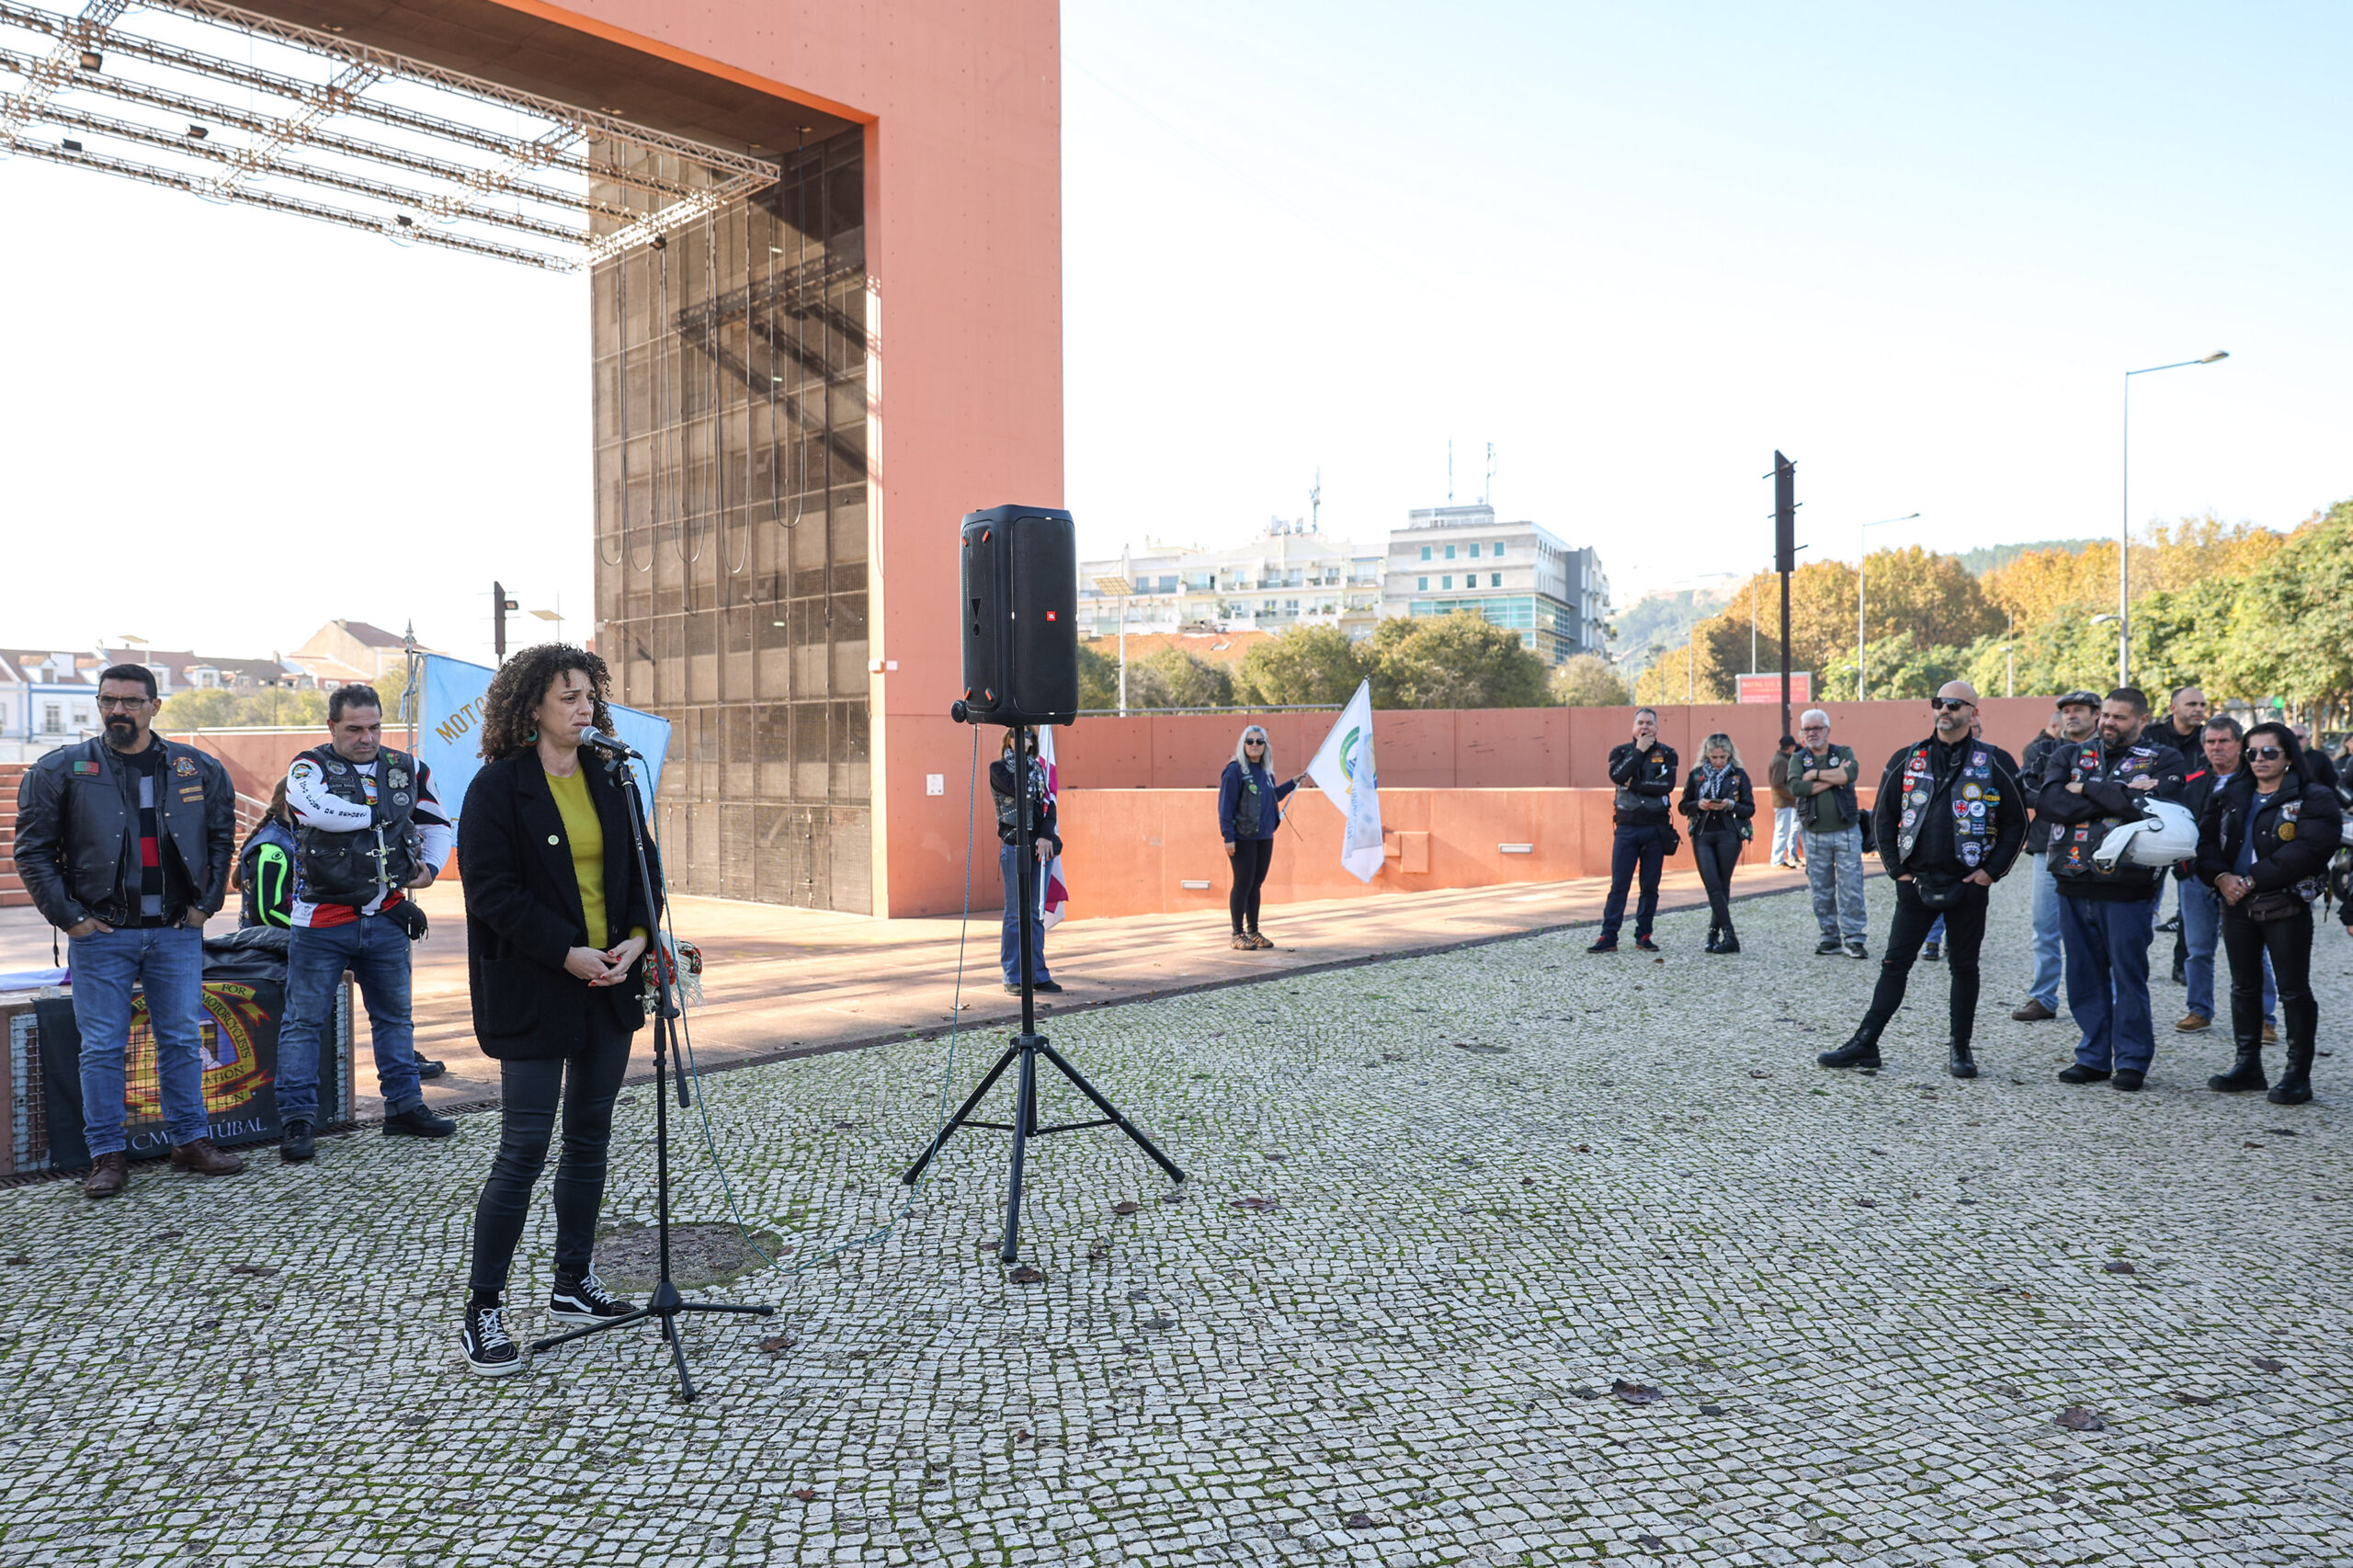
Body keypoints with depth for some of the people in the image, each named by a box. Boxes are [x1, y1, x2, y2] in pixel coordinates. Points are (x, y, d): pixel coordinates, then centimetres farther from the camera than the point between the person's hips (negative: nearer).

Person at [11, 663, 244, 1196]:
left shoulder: (199, 769, 6)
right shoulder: (61, 771, 0)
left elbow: (221, 837, 15)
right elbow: (33, 850, 2)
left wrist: (207, 902, 7)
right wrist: (66, 914, -5)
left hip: (178, 932, 2)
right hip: (100, 933, -1)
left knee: (183, 1040, 7)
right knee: (102, 1048, 2)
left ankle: (191, 1141, 19)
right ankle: (107, 1154, 12)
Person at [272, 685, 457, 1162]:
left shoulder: (407, 769, 8)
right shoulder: (310, 767, -4)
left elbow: (439, 824, 22)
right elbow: (321, 810, -27)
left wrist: (431, 867, 5)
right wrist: (383, 816, -14)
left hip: (386, 920, 4)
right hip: (322, 921, -4)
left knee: (395, 1015, 13)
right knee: (304, 1020, 1)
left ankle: (404, 1106, 24)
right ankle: (297, 1119, 9)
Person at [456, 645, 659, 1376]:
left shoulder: (609, 780, 9)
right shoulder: (497, 786, -8)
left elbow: (643, 865, 11)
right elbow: (492, 890, -13)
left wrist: (637, 937, -6)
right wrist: (567, 953, -18)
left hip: (609, 986, 6)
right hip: (533, 994, -6)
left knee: (589, 1138, 14)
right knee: (523, 1150, -5)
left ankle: (574, 1283, 28)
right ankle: (481, 1313, 8)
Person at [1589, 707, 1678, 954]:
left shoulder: (1667, 754, 4)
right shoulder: (1621, 751, 7)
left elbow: (1667, 785, -13)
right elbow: (1618, 775, -15)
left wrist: (1632, 784, -13)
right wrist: (1639, 751, -10)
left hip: (1656, 829, 0)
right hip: (1626, 829, 0)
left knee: (1650, 886, 6)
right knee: (1619, 885, -3)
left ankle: (1643, 935, 15)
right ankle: (1609, 937, -1)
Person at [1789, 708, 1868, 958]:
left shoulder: (1844, 752, 5)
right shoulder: (1798, 759, 7)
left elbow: (1850, 773, -18)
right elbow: (1795, 787, -13)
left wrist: (1815, 774, -12)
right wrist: (1834, 778, -12)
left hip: (1847, 832, -1)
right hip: (1815, 836, 2)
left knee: (1851, 888, -4)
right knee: (1821, 890, 6)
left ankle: (1853, 938, 1)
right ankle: (1831, 937, 15)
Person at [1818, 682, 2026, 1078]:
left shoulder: (1994, 763, 0)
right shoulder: (1907, 760, 5)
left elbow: (2016, 823, 3)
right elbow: (1883, 817, 9)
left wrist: (1992, 870, -5)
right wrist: (1896, 867, 2)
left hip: (1969, 884, -1)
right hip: (1916, 882, 1)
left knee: (1964, 967, 9)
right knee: (1894, 964, 3)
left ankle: (1961, 1049, 20)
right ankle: (1865, 1043, 6)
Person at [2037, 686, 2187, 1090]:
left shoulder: (2162, 759, 4)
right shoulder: (2070, 756, 12)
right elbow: (2052, 802, -6)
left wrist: (2088, 789, -8)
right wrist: (2119, 798, -12)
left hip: (2128, 889, -3)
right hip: (2074, 885, 4)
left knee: (2129, 975, 1)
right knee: (2084, 976, 9)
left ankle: (2132, 1060, 13)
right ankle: (2093, 1057, 20)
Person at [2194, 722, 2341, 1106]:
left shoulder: (2312, 799, -5)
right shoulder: (2229, 795, 12)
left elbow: (2306, 850, -18)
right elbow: (2206, 840, 6)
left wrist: (2252, 880, -20)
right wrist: (2221, 877, -13)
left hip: (2286, 905, -5)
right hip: (2236, 903, 6)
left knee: (2293, 990, -1)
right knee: (2244, 986, 12)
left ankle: (2298, 1074, 7)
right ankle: (2248, 1065, 22)